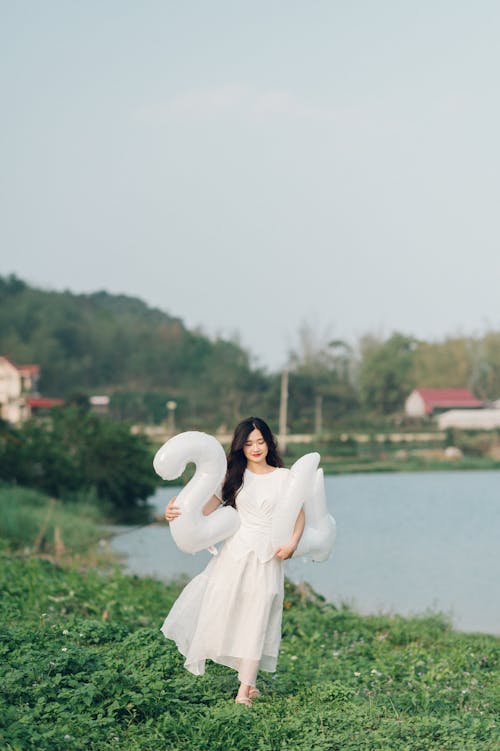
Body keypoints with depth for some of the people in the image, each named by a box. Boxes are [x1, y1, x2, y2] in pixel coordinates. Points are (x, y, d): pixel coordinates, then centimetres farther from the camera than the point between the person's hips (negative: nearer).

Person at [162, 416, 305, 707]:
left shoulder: (284, 477, 7)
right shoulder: (235, 476, 9)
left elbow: (300, 514, 8)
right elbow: (208, 507, 1)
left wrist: (293, 542, -10)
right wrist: (178, 513, -16)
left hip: (267, 557, -1)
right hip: (236, 552, 1)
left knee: (256, 618, -4)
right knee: (225, 609, -7)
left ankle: (244, 691, -4)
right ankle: (249, 680, 8)